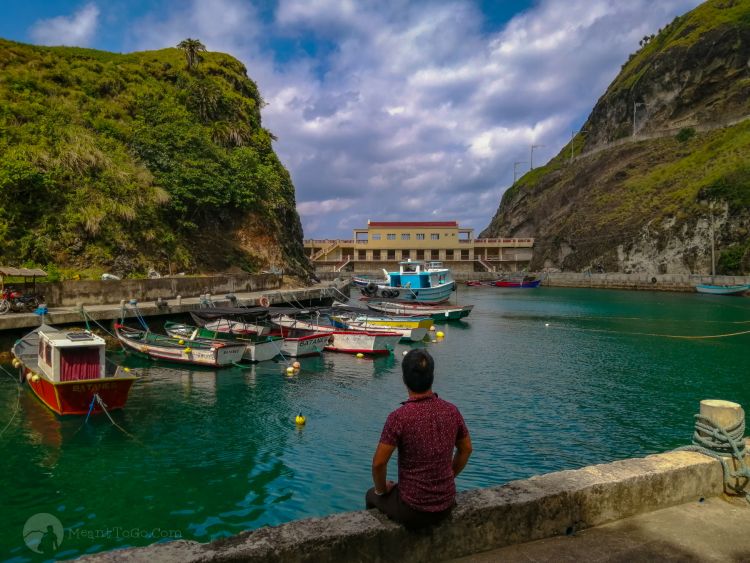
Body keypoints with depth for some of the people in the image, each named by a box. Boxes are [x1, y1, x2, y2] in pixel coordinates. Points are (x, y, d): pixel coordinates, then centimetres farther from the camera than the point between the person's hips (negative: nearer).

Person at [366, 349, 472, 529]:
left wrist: (381, 489, 1)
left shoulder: (398, 417, -23)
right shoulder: (452, 411, -7)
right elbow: (466, 449, 7)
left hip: (413, 511, -4)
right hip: (446, 505, 5)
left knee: (372, 496, 27)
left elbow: (379, 463, -18)